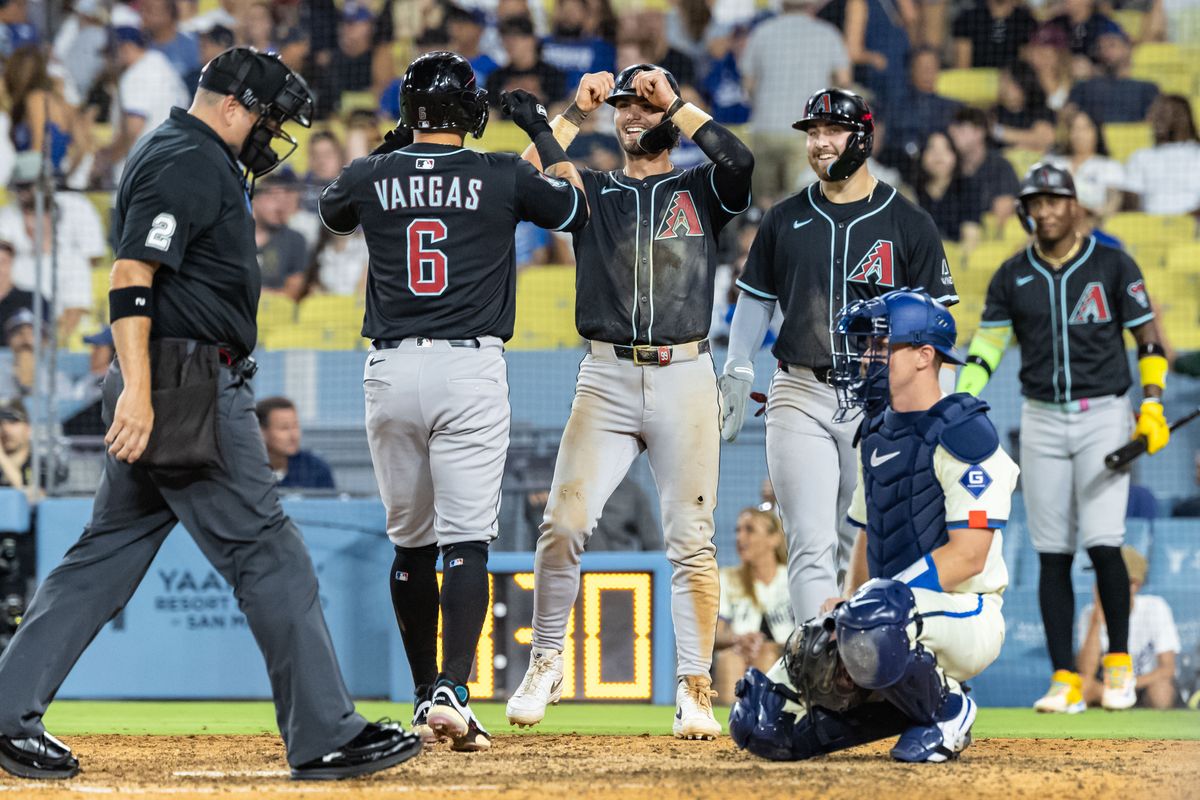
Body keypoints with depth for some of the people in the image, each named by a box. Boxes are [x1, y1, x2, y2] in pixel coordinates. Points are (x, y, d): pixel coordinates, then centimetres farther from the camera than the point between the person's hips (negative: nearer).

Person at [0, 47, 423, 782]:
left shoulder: (179, 155, 21)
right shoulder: (189, 163, -12)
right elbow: (132, 276, -22)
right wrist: (137, 389, -29)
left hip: (157, 391, 11)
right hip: (191, 386, -11)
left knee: (108, 554, 10)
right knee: (268, 552, -7)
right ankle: (326, 737, -6)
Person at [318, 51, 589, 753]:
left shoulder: (371, 176, 4)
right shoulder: (503, 176, -1)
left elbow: (333, 211, 29)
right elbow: (577, 210, 17)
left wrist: (394, 143, 31)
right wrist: (543, 131, 26)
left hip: (391, 372, 2)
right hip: (471, 370, -2)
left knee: (411, 542, 14)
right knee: (467, 540, -6)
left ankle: (426, 698, 19)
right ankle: (452, 692, -22)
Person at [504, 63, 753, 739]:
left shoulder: (700, 191, 11)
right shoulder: (589, 192, 16)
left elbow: (740, 161, -11)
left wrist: (672, 102, -5)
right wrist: (577, 111, -1)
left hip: (684, 379, -1)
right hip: (606, 379, 1)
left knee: (691, 540, -3)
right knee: (563, 524, -11)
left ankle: (695, 692, 0)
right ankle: (547, 665, 5)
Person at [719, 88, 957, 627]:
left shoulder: (908, 224, 3)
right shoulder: (784, 220, 11)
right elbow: (755, 300, 19)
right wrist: (736, 376, 10)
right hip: (799, 396, 1)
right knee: (811, 543, -10)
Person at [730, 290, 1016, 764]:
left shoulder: (963, 435, -12)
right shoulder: (876, 435, 16)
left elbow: (968, 554, -20)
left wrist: (864, 603, -24)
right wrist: (846, 604, 3)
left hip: (964, 614, -8)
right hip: (896, 612, 8)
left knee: (873, 621, -43)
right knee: (759, 722, -5)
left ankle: (946, 710, -13)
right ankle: (905, 706, 10)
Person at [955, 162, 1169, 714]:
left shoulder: (1112, 265, 0)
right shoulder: (1012, 276, 7)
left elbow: (1148, 338, 3)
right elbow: (986, 346, 7)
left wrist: (1152, 405, -8)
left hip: (1104, 416, -3)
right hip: (1042, 421, 3)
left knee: (1102, 542, -14)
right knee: (1052, 555, 0)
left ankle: (1119, 659, 4)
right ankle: (1064, 679, 3)